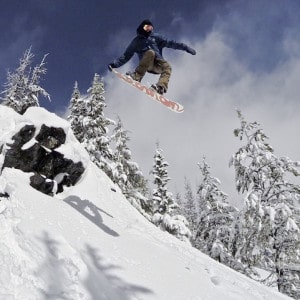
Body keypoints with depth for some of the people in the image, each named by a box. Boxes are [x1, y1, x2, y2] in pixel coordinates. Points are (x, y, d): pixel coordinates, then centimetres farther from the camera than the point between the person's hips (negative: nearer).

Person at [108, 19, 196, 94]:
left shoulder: (155, 37, 23)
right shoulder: (137, 41, 19)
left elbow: (169, 43, 16)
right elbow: (126, 56, 18)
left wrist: (184, 47, 5)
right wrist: (115, 64, 6)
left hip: (158, 65, 2)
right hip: (147, 64, -2)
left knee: (167, 67, -31)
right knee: (150, 52, -34)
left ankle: (161, 87, -50)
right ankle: (137, 76, -42)